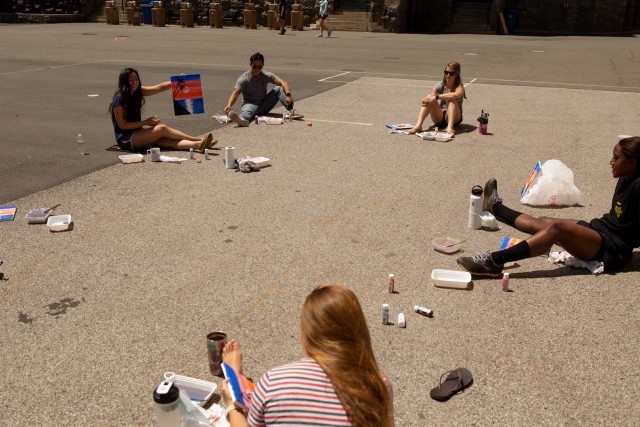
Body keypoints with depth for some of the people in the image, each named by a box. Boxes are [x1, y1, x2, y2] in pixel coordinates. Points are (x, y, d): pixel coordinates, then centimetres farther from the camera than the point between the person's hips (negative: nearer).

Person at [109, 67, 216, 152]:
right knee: (162, 128, -21)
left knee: (165, 140, -19)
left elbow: (159, 88, -4)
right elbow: (122, 125, -15)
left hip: (138, 133, 7)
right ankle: (198, 140, -19)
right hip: (125, 139, -7)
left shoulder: (137, 91, 6)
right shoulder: (119, 99, -15)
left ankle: (198, 144, -40)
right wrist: (146, 122, -13)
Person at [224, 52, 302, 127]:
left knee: (279, 89, -11)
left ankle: (291, 111, -24)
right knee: (247, 109, -40)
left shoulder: (267, 76, -2)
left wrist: (288, 95, -35)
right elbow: (235, 93, -22)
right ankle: (243, 119, -77)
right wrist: (228, 106, -43)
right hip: (250, 104, -4)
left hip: (264, 104, 4)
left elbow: (282, 83, -14)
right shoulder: (244, 79, -9)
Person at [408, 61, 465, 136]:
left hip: (455, 118, -3)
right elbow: (432, 95, -13)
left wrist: (436, 97, -40)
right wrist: (425, 100, -37)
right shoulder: (440, 86, 3)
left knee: (451, 99, -30)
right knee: (429, 98, -22)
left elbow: (456, 95, -34)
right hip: (439, 118, 3)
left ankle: (450, 126, -49)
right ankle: (418, 125, -38)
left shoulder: (459, 87, -9)